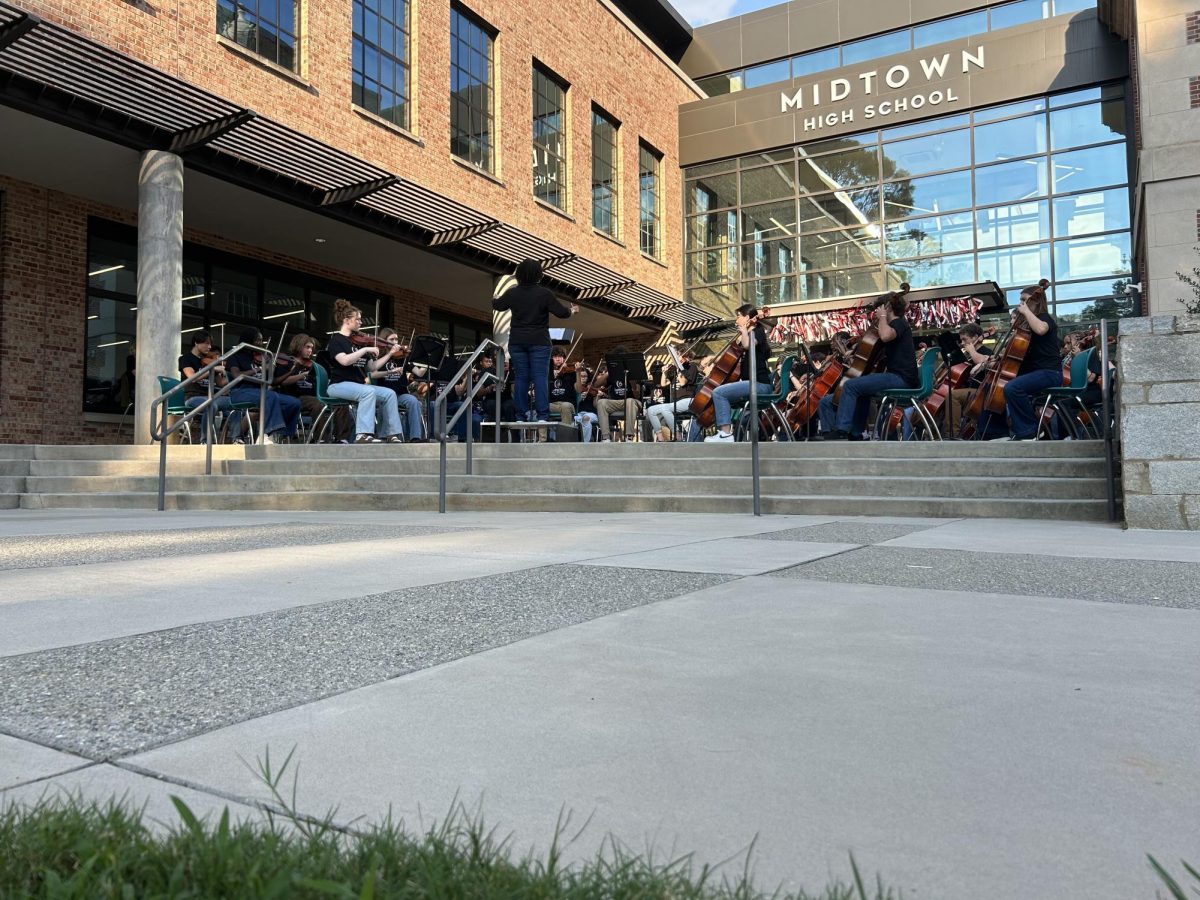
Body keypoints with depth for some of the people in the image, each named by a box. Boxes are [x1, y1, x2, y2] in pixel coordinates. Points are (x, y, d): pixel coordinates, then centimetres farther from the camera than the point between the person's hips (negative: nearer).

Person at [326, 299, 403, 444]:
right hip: (340, 385, -7)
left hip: (358, 384, 7)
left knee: (389, 394, -10)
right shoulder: (336, 340, -3)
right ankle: (363, 434, -38)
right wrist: (365, 349, -21)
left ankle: (392, 434, -11)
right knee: (369, 392, -34)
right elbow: (345, 360, -23)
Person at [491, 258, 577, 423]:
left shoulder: (512, 293, 2)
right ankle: (542, 415, -9)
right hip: (539, 342, -3)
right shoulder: (544, 294, -9)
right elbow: (562, 312, -8)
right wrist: (572, 310, 14)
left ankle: (521, 414, 8)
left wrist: (496, 299, 42)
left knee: (521, 377, 7)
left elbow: (497, 306, 19)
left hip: (517, 342, 3)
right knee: (540, 377, -4)